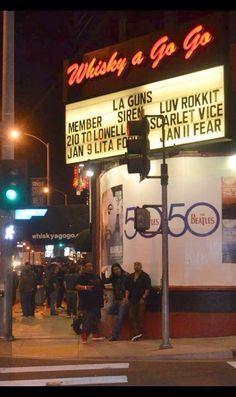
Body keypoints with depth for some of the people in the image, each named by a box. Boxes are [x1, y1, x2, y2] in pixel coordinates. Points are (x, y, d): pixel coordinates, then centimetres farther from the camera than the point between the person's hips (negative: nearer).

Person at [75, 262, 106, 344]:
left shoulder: (96, 276, 19)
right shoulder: (82, 277, -3)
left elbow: (101, 286, 28)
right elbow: (77, 286, -14)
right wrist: (85, 287, -29)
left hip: (96, 301, 8)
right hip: (86, 302, -8)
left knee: (95, 318, 13)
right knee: (87, 319, -12)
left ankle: (95, 334, 22)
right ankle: (84, 337, -10)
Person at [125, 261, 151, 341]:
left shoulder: (145, 276, 0)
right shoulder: (130, 276, 14)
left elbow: (147, 288, -6)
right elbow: (127, 288, 13)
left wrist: (143, 298, -13)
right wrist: (126, 297, 0)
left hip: (141, 300, -5)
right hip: (132, 300, 5)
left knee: (140, 316, -4)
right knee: (132, 316, -4)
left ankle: (140, 332, 1)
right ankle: (136, 333, -4)